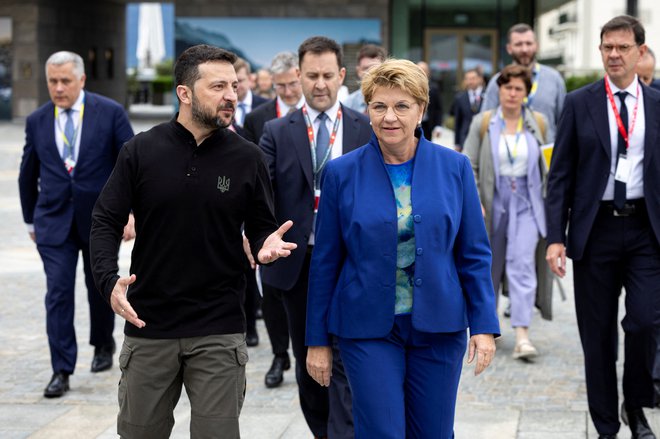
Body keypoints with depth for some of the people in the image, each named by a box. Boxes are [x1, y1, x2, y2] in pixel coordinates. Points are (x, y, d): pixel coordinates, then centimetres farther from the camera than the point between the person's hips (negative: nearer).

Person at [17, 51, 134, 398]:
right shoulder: (37, 121, 2)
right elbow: (28, 175, 13)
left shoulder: (110, 113, -6)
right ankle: (61, 371, -3)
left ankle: (103, 344, 40)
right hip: (54, 222, 1)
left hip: (100, 219, -1)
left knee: (100, 289, 14)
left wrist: (132, 212, -11)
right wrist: (30, 219, 16)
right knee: (58, 293, -7)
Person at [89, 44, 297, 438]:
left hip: (220, 331, 0)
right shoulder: (142, 151, -1)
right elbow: (106, 222, 2)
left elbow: (261, 228, 9)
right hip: (148, 323, 1)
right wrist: (109, 281, -14)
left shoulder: (248, 158, 0)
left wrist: (266, 245, -15)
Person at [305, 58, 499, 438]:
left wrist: (485, 325, -4)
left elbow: (475, 254, 3)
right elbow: (325, 262, 2)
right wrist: (318, 340, 3)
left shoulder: (454, 168, 0)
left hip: (439, 327, 2)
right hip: (369, 329, -1)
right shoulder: (342, 173, -3)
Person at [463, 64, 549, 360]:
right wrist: (474, 202, -11)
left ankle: (522, 336, -20)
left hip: (526, 205, -1)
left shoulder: (538, 124, 6)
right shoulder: (483, 124, 2)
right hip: (493, 203, 1)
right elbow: (468, 166, 0)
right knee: (489, 265, 12)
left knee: (522, 263, -14)